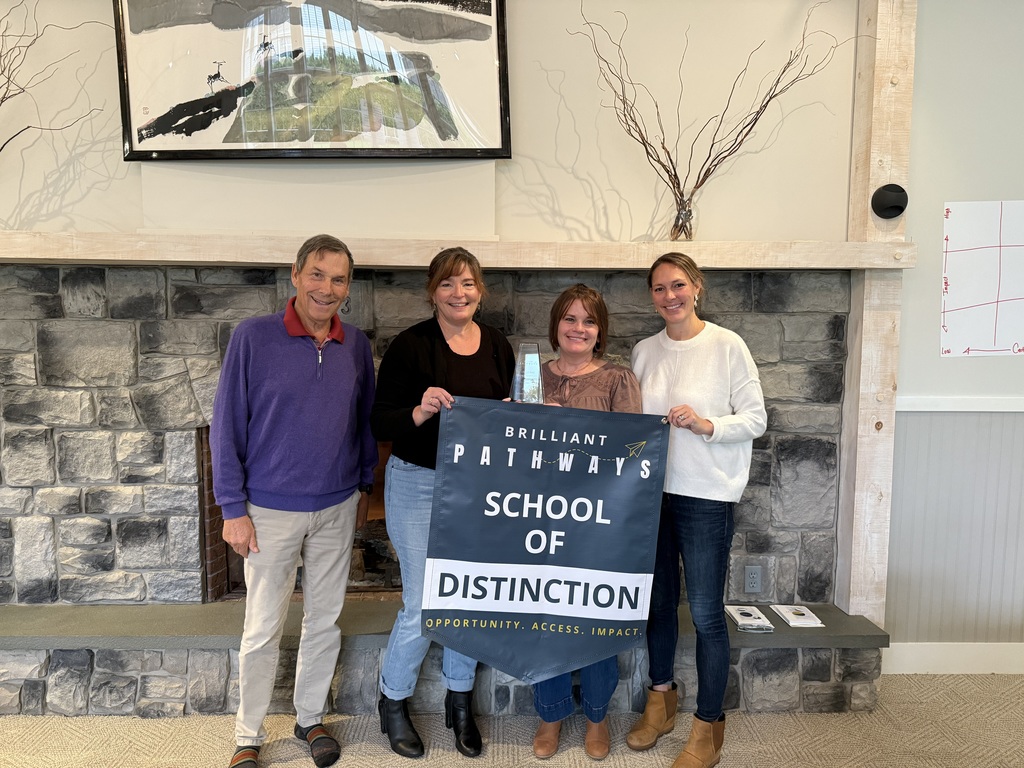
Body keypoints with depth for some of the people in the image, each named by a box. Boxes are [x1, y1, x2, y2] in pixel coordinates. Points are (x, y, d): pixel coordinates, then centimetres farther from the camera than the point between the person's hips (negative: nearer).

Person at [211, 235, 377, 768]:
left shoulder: (357, 345, 0)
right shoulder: (253, 337, -12)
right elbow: (227, 424, -9)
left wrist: (363, 485, 11)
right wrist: (233, 508, -10)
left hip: (337, 509, 3)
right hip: (271, 510, -3)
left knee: (325, 621, 16)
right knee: (263, 630, 10)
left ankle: (311, 717, 36)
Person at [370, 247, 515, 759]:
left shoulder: (499, 347, 4)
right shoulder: (411, 345, -10)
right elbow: (380, 423, -11)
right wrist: (420, 412, -29)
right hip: (419, 485, -4)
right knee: (422, 604, -1)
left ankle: (460, 702, 34)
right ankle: (393, 702, 26)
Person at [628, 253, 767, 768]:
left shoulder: (727, 346, -6)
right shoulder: (643, 352, 7)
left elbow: (756, 419, -6)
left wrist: (706, 425, -20)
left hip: (706, 495, -4)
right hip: (652, 492, 5)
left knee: (706, 613, 3)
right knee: (658, 601, 17)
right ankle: (661, 699, 37)